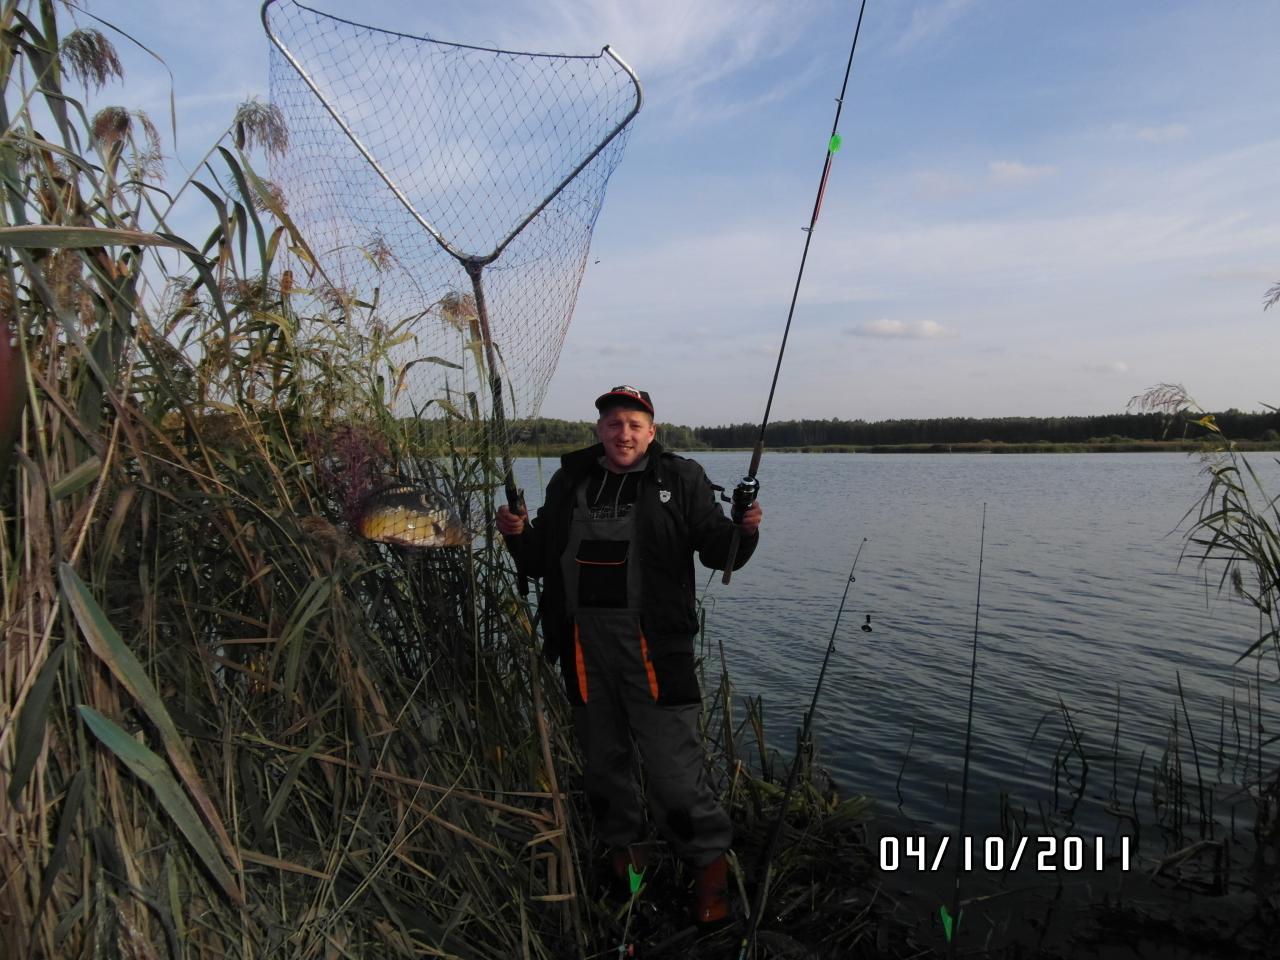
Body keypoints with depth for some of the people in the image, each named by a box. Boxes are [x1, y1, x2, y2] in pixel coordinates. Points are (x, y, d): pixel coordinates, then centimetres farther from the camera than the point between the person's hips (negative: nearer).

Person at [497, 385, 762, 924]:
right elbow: (540, 561, 14)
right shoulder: (570, 481, 10)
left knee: (671, 759, -4)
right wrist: (519, 534, -5)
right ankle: (622, 851, 39)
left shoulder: (680, 479, 0)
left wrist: (742, 531, -21)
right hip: (583, 642, 4)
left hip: (652, 642, -4)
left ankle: (709, 861, 17)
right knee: (602, 756, 18)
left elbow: (717, 552, -2)